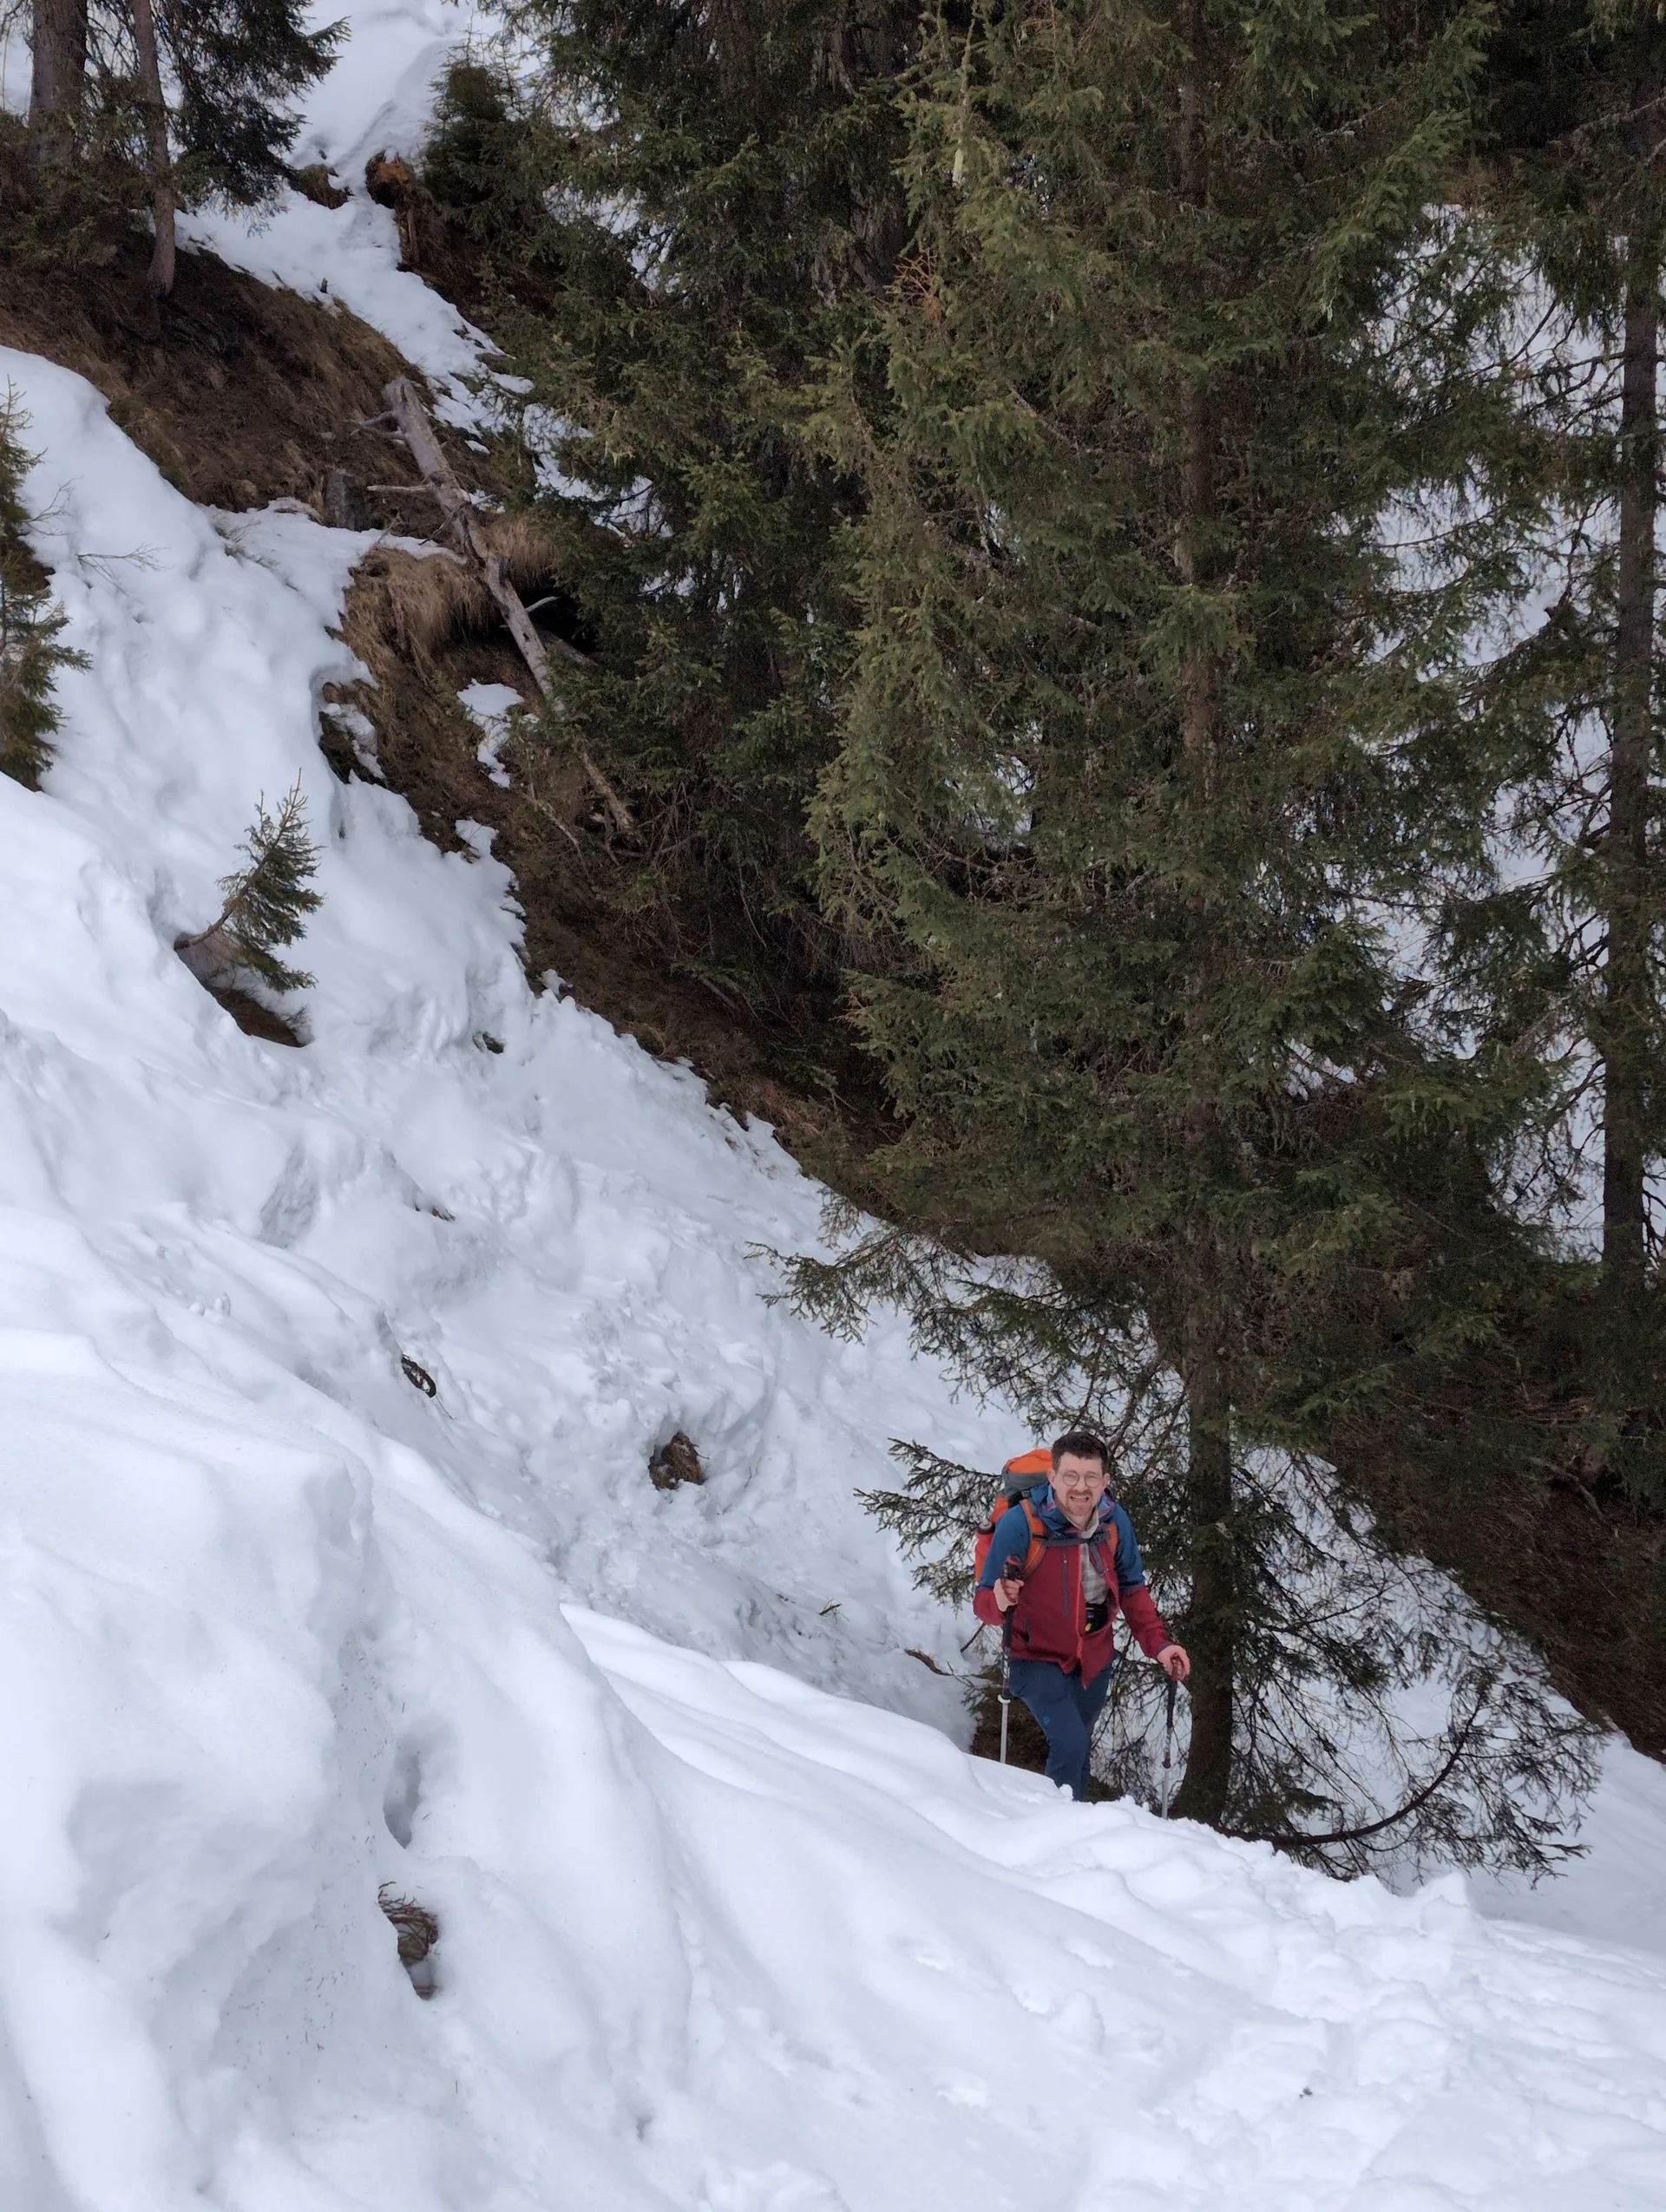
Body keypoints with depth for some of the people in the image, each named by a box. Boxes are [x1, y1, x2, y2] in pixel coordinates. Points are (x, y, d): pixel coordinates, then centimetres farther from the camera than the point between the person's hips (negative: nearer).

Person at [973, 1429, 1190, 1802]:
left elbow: (1132, 1589, 4)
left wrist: (1158, 1643, -6)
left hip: (1095, 1658, 5)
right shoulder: (1020, 1523, -26)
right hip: (1040, 1659, -5)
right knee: (1070, 1746, -22)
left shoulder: (1114, 1520, -12)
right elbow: (983, 1601, -21)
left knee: (1078, 1749, 22)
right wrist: (1000, 1601, -44)